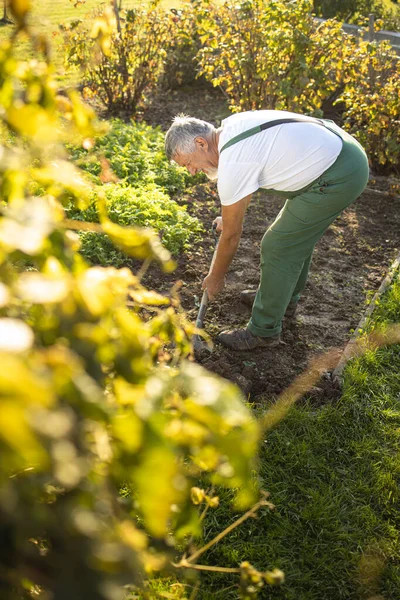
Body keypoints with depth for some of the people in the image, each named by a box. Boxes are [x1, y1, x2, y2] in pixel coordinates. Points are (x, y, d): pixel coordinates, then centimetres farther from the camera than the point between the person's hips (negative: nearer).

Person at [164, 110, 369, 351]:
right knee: (298, 234, 25)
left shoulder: (232, 165, -21)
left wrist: (216, 278, 4)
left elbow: (231, 235, -10)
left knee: (277, 247, -3)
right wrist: (232, 214, 33)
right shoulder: (230, 125, 6)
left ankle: (264, 331, 11)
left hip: (338, 178, -10)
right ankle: (286, 298, 44)